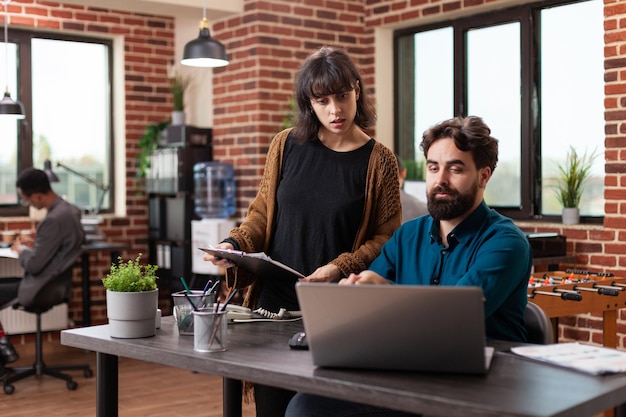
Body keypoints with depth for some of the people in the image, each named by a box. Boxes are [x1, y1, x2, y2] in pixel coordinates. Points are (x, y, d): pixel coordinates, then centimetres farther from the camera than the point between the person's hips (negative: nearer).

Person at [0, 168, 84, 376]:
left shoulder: (53, 220, -26)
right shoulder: (70, 210, 4)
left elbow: (33, 265, -21)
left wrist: (20, 250, -2)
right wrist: (33, 245, 8)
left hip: (40, 289, -10)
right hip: (53, 283, 10)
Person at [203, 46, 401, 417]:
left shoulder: (380, 160, -3)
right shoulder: (287, 146, 4)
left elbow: (386, 238, -3)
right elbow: (262, 213, 10)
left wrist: (342, 267, -16)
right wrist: (234, 245, -7)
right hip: (275, 301, 2)